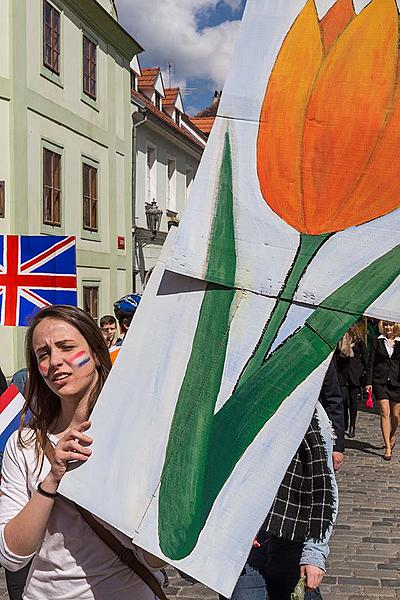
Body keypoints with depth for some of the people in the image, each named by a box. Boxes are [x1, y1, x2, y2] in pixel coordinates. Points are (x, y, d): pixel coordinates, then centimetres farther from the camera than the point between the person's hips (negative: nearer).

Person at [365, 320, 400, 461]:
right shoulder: (377, 341, 5)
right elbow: (371, 362, 5)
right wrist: (368, 382, -1)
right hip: (380, 381, -1)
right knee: (385, 413, -9)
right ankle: (388, 448, -8)